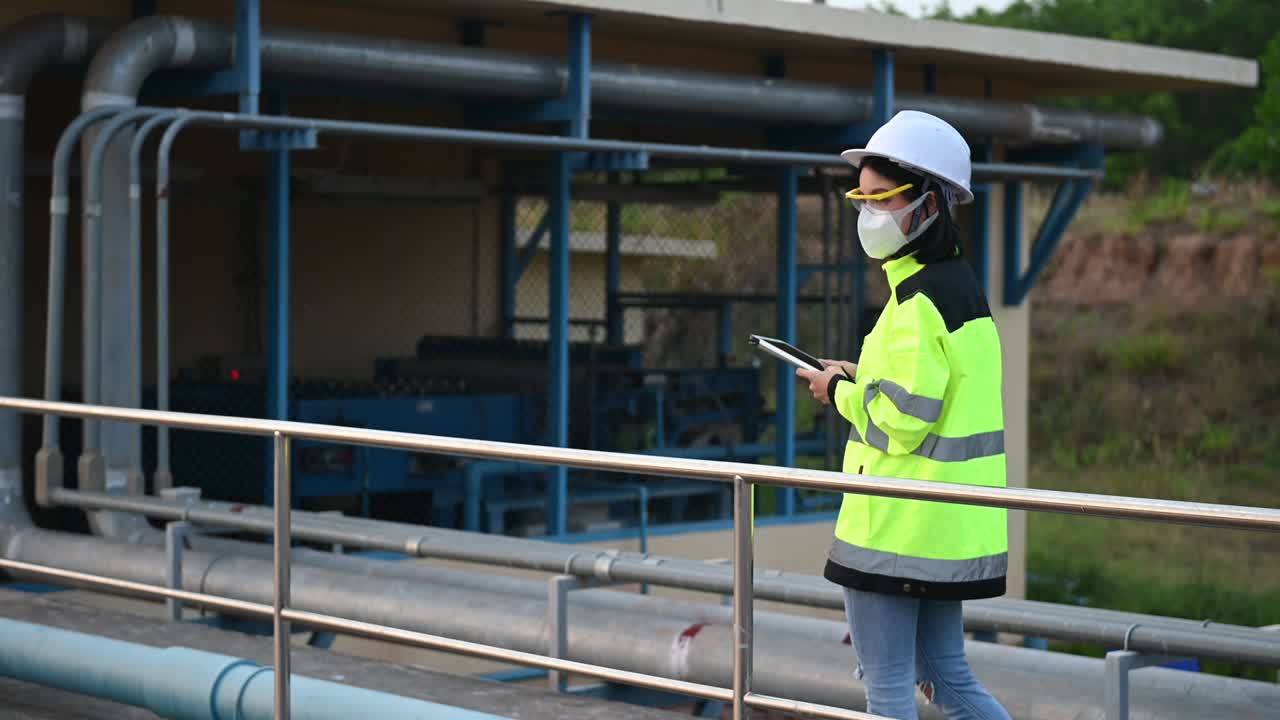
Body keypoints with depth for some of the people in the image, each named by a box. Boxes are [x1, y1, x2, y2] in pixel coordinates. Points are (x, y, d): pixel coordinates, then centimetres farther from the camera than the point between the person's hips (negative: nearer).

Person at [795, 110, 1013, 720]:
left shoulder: (920, 301, -18)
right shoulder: (962, 287, 13)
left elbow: (901, 418, -23)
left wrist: (840, 390, -7)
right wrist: (860, 379, 11)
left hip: (899, 526, -10)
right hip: (951, 527, 10)